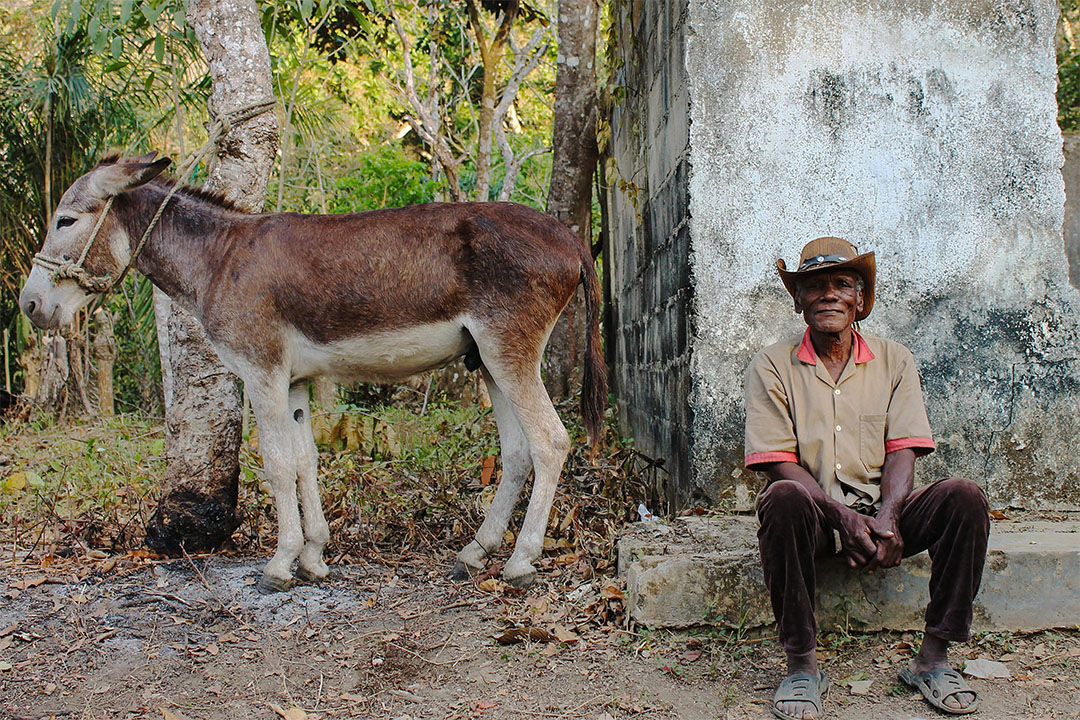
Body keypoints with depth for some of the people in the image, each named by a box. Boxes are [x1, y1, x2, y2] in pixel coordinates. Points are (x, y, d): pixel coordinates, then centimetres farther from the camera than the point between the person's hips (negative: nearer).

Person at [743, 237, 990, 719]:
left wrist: (886, 517, -20)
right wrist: (846, 518, -22)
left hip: (881, 513, 3)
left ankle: (933, 660, -14)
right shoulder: (771, 367, 1)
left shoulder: (894, 360, 10)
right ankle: (801, 666, -25)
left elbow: (902, 452, 0)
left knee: (963, 496, -23)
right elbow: (780, 465, -8)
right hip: (815, 517, -2)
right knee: (784, 497, -36)